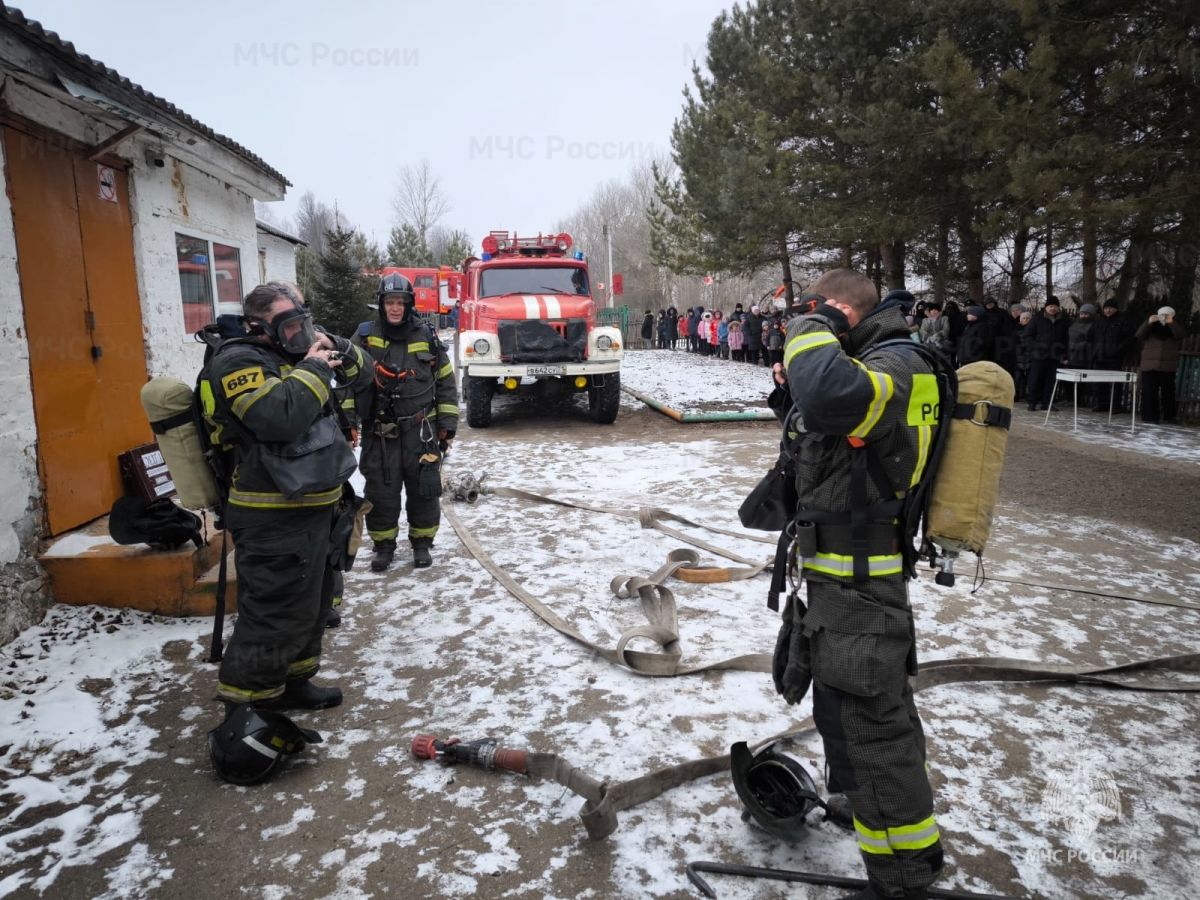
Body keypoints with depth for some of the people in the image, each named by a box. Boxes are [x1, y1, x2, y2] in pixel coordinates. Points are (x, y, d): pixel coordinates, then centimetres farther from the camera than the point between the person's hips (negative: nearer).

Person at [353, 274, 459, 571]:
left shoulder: (427, 337, 2)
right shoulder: (365, 336, 0)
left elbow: (446, 382, 7)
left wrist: (447, 424, 3)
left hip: (421, 430, 0)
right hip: (379, 432, 0)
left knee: (423, 488, 6)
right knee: (380, 490, 6)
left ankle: (422, 542, 23)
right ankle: (384, 544, 23)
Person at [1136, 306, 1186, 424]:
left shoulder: (1175, 327, 11)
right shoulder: (1151, 327, 10)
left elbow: (1180, 335, -10)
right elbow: (1139, 335, -6)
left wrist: (1171, 323, -17)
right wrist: (1148, 323, -17)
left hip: (1168, 366, 1)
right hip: (1150, 365, -1)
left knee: (1168, 392, 3)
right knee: (1149, 391, -4)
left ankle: (1169, 417, 12)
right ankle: (1150, 416, -1)